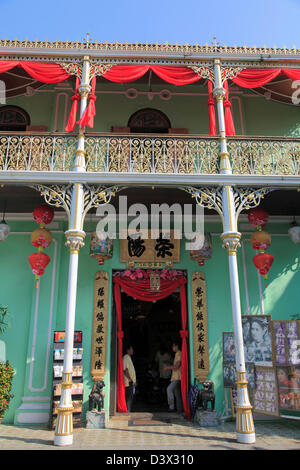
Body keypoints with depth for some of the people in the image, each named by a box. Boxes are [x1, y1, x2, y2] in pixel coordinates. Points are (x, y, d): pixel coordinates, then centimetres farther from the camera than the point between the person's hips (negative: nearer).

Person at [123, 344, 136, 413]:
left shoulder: (129, 358, 18)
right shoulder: (126, 357, -13)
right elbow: (125, 370, -20)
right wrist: (130, 379, -18)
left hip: (131, 382, 10)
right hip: (128, 382, -10)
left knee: (130, 398, 13)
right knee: (129, 398, -7)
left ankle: (128, 412, 18)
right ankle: (128, 412, -3)